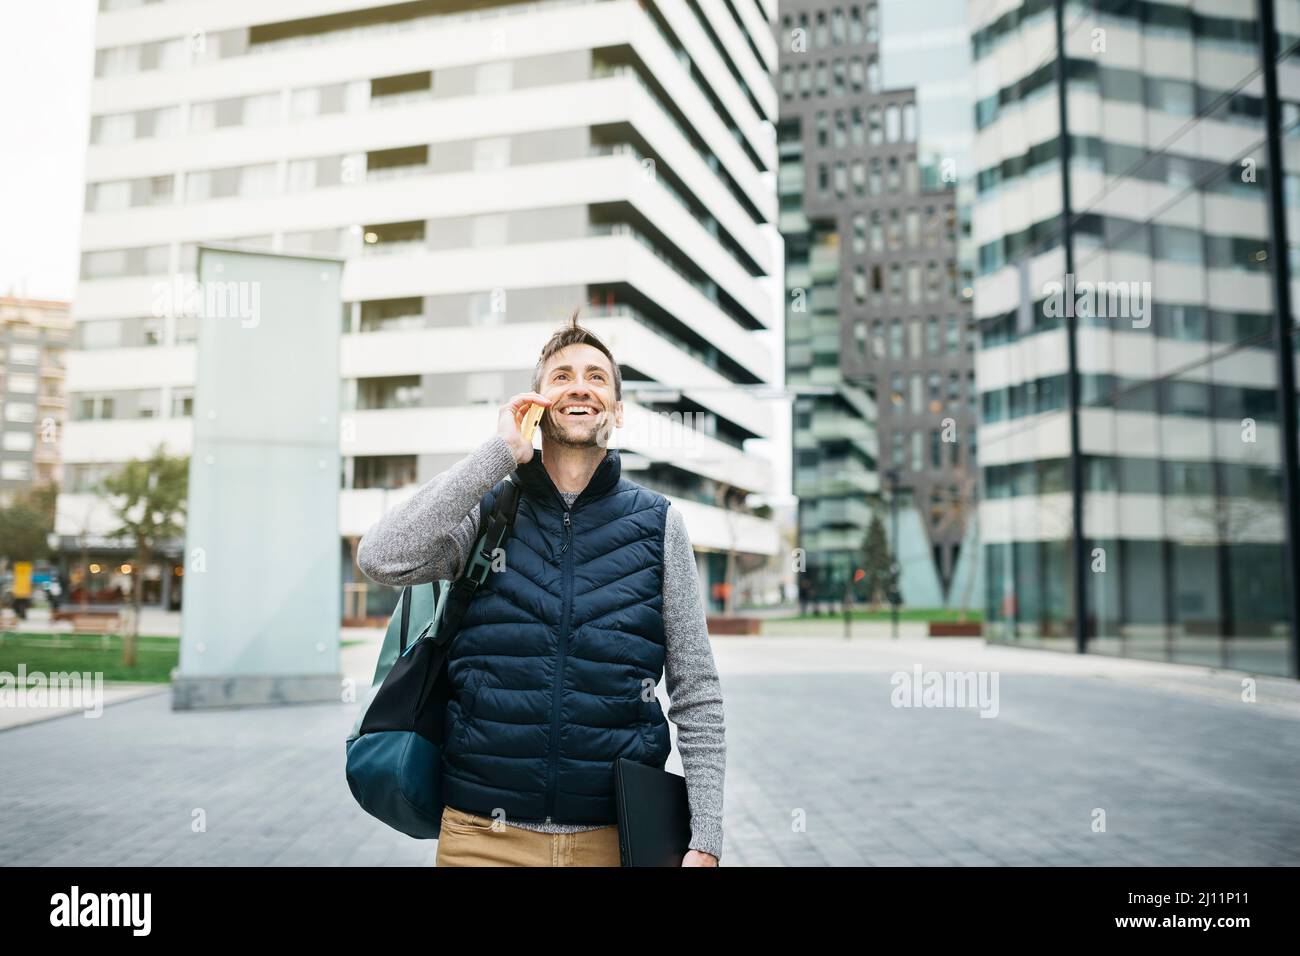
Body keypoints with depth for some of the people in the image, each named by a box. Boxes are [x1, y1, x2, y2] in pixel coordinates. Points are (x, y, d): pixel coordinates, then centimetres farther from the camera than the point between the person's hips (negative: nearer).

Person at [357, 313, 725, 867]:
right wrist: (499, 453, -15)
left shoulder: (659, 524, 1)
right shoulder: (485, 510, 1)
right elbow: (381, 560, -18)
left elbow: (697, 695, 1)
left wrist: (706, 840, -5)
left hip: (617, 836, 1)